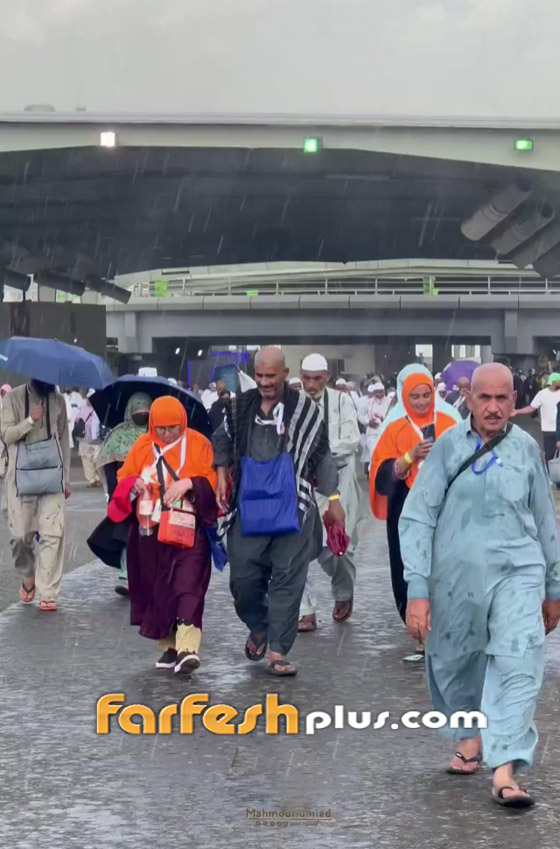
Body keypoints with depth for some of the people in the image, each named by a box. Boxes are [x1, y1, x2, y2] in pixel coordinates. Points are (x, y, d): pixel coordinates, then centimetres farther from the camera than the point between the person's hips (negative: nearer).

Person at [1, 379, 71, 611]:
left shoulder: (57, 400, 7)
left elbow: (64, 439, 12)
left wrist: (66, 477, 11)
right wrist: (31, 420, -21)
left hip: (52, 476, 1)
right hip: (21, 476, -1)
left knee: (52, 533, -8)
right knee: (20, 533, 1)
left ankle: (48, 592, -6)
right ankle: (28, 575, 30)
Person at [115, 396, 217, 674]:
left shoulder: (198, 443, -2)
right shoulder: (142, 445, 7)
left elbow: (213, 480, -4)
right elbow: (123, 476, 12)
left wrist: (188, 483, -22)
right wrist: (134, 484, -11)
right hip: (151, 532, 4)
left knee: (188, 586, -15)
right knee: (157, 589, 9)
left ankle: (188, 649, -23)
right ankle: (169, 646, 22)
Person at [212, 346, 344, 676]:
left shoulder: (305, 409, -1)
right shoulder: (240, 407, 7)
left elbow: (322, 455, 4)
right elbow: (222, 442, 24)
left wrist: (334, 500, 2)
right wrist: (222, 475, 9)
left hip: (292, 509, -3)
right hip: (249, 509, 3)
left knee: (287, 581, -3)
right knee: (243, 578, 5)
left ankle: (278, 652, 1)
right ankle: (258, 627, 33)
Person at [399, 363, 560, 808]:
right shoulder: (448, 446, -3)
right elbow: (417, 518, -5)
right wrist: (417, 589, -11)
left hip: (517, 572, 0)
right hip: (456, 576, 0)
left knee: (518, 665, -16)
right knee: (453, 664, 13)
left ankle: (505, 773, -18)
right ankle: (469, 735, 40)